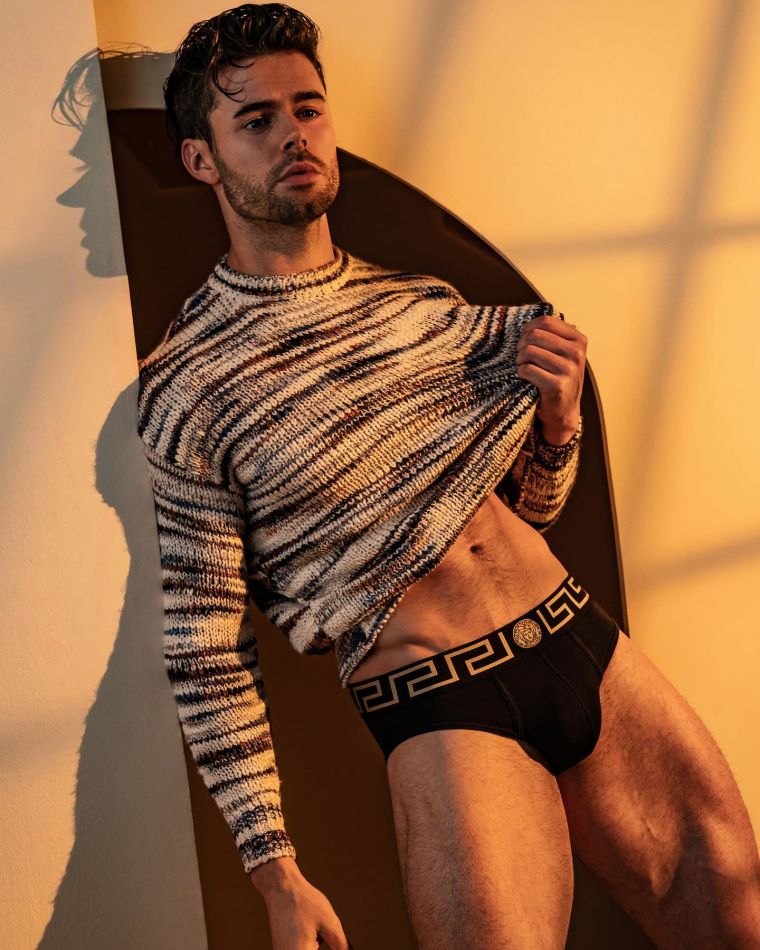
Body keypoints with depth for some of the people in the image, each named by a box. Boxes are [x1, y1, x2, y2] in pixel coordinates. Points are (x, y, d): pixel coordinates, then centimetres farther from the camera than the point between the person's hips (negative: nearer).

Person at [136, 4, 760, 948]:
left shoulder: (426, 303, 11)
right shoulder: (186, 388, -6)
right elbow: (203, 651, -6)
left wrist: (557, 418, -3)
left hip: (590, 645, 6)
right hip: (441, 712, -5)